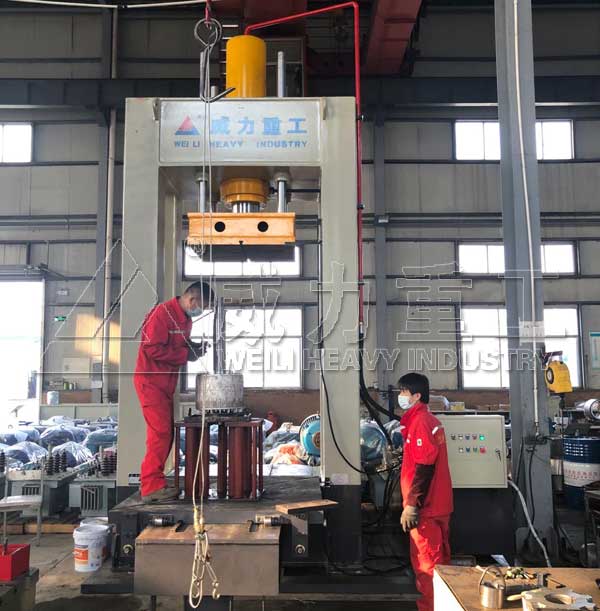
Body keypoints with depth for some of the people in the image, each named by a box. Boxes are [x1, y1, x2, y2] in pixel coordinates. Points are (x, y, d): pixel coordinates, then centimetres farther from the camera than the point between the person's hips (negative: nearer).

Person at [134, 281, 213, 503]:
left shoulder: (185, 319, 12)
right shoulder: (162, 313, -18)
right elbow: (152, 348, -24)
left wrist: (194, 347, 0)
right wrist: (186, 354, -18)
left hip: (166, 383, 10)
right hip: (151, 382, -10)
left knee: (165, 433, 11)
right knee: (160, 432, -11)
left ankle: (152, 482, 19)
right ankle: (152, 487, -6)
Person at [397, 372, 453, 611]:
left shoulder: (420, 421, -16)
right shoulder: (430, 420, 15)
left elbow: (423, 467, -22)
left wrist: (411, 504, -20)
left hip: (425, 508, -10)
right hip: (436, 504, 10)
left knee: (426, 565, -2)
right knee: (436, 562, 15)